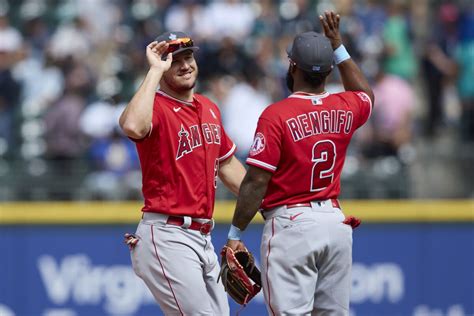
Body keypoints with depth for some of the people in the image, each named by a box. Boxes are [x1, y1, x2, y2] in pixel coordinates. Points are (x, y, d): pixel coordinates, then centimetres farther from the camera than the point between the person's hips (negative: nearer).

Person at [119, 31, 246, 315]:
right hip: (167, 237, -9)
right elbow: (132, 126, -36)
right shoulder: (155, 106, -11)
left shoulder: (209, 108, 15)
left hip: (202, 237, 9)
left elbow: (226, 164, 27)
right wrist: (155, 71, -27)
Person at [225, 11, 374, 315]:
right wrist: (338, 46, 31)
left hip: (291, 223, -6)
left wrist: (235, 234, -6)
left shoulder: (276, 115, -11)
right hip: (335, 221, 6)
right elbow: (367, 96, 32)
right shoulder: (344, 109, 5)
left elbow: (257, 181, -13)